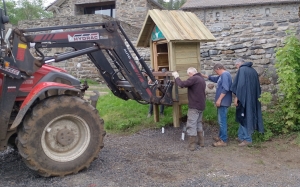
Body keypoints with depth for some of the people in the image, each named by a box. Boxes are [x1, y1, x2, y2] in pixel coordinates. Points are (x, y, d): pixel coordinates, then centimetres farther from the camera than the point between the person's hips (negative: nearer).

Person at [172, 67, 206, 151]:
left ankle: (192, 145, -1)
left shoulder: (194, 78, -17)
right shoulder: (201, 79, 15)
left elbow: (182, 84, -24)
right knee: (199, 123, 20)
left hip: (194, 106, -10)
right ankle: (201, 141, 25)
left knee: (191, 125, -3)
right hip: (201, 105, 10)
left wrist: (176, 77, -10)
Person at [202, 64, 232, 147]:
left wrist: (219, 100, -23)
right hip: (222, 102, 11)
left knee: (222, 121, -8)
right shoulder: (222, 75, 16)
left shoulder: (225, 74, -16)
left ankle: (223, 140, -4)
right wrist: (204, 76, 34)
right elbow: (215, 79, 36)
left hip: (223, 102, -11)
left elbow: (225, 89, -24)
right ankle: (221, 136, 29)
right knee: (221, 120, 18)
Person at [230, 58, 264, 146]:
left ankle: (247, 139, 5)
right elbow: (257, 86, 16)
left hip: (244, 98, -8)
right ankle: (241, 136, 23)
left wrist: (237, 97, -16)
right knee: (248, 116, 16)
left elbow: (240, 84, -20)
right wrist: (254, 97, 21)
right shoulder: (253, 70, 13)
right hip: (252, 98, 8)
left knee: (244, 117, 0)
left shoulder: (242, 70, -10)